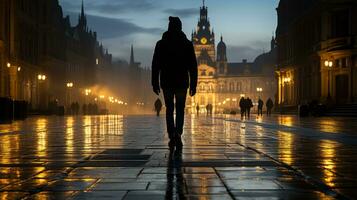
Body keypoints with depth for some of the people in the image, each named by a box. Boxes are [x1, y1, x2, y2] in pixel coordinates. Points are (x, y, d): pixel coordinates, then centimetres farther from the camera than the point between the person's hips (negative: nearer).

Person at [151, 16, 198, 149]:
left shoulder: (161, 44, 1)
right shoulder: (187, 44, 1)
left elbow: (155, 65, 0)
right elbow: (193, 66, -1)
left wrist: (155, 83, 4)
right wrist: (193, 84, 3)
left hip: (166, 82, 0)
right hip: (182, 82, 0)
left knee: (169, 109, 11)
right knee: (180, 109, 8)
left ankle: (172, 136, -1)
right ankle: (178, 134, -12)